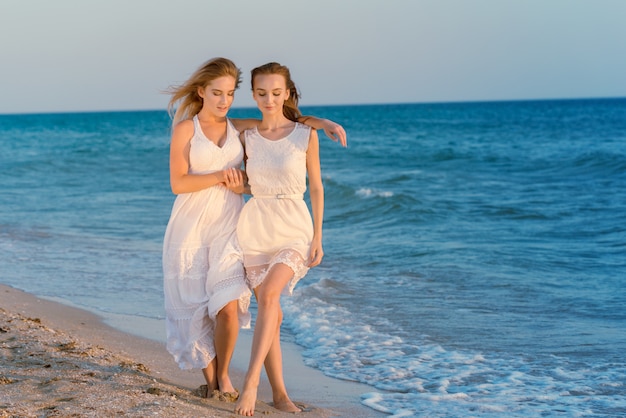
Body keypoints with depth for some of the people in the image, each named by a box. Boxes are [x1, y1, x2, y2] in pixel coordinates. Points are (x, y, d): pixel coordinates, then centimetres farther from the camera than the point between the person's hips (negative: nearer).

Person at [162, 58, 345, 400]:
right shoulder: (186, 128, -2)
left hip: (228, 227, 2)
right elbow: (178, 183, -9)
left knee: (228, 306, -12)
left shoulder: (239, 128, 8)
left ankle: (223, 374, 11)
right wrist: (221, 176, -15)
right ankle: (209, 377, 22)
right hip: (191, 227, -2)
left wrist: (321, 122, -1)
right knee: (195, 307, 3)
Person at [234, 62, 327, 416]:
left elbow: (316, 187, 2)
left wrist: (318, 238, -1)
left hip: (295, 227, -3)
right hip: (256, 227, 3)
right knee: (271, 312, 3)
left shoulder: (306, 135, -3)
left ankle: (251, 381, -26)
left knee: (268, 294, -25)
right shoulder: (247, 137, 4)